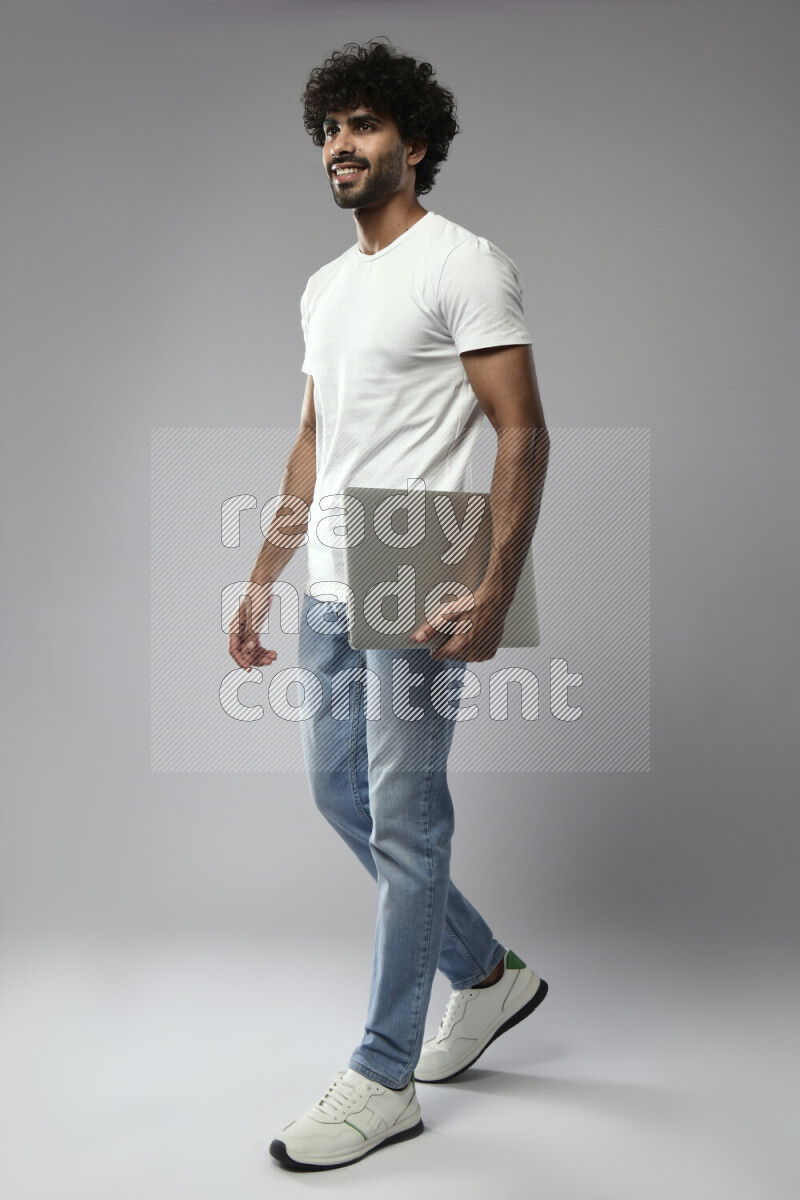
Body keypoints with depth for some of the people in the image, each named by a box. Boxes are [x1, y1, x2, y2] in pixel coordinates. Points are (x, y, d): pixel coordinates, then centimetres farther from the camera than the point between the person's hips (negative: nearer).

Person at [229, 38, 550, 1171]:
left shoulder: (462, 264, -7)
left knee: (403, 824, -3)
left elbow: (524, 434, -14)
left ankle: (384, 1080, 11)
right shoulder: (325, 287, 18)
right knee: (340, 793, 15)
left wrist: (496, 594, -24)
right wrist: (262, 581, 19)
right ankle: (489, 975, 33)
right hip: (331, 590, 9)